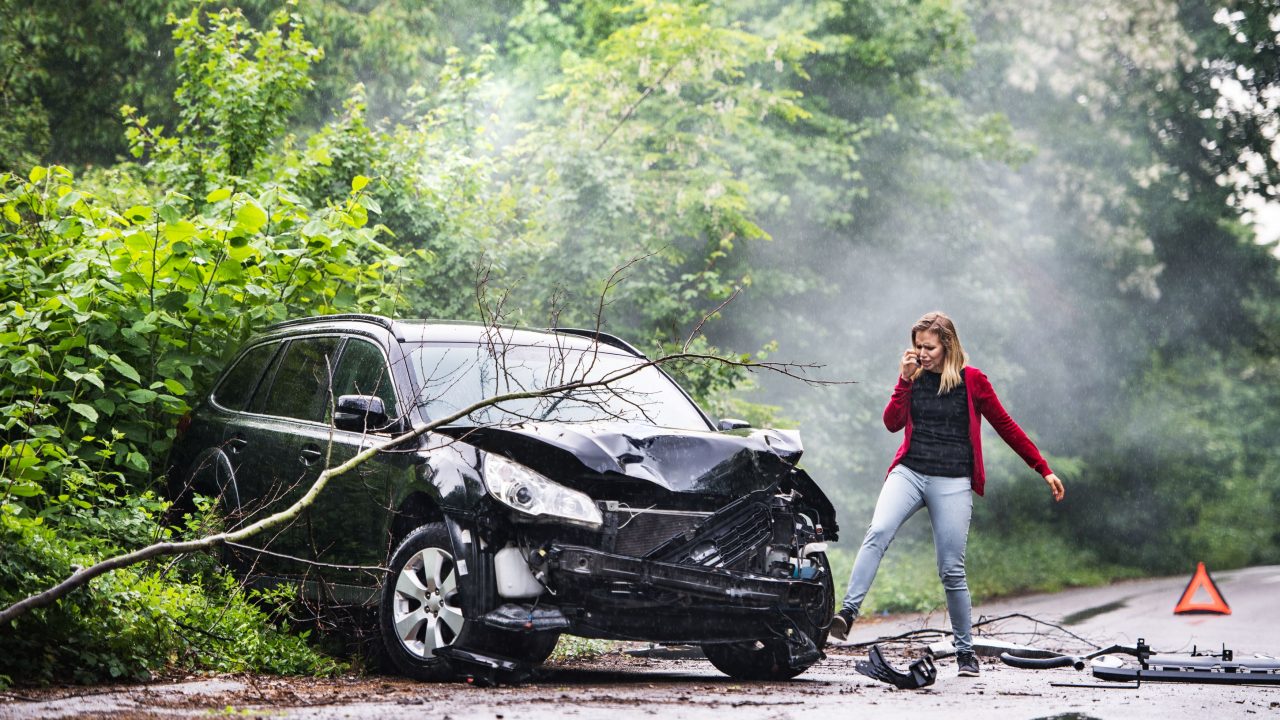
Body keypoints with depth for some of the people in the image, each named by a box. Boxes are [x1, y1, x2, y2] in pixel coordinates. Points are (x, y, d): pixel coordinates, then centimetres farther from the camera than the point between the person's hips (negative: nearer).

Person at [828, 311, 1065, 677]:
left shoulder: (972, 380, 2)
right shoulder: (914, 376, 10)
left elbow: (1006, 426, 8)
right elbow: (892, 422, -1)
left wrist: (1044, 470, 9)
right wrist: (906, 378, -9)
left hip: (952, 483, -2)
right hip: (909, 472, 2)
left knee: (951, 570, -2)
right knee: (878, 532, -26)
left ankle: (965, 651, 13)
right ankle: (848, 612, -32)